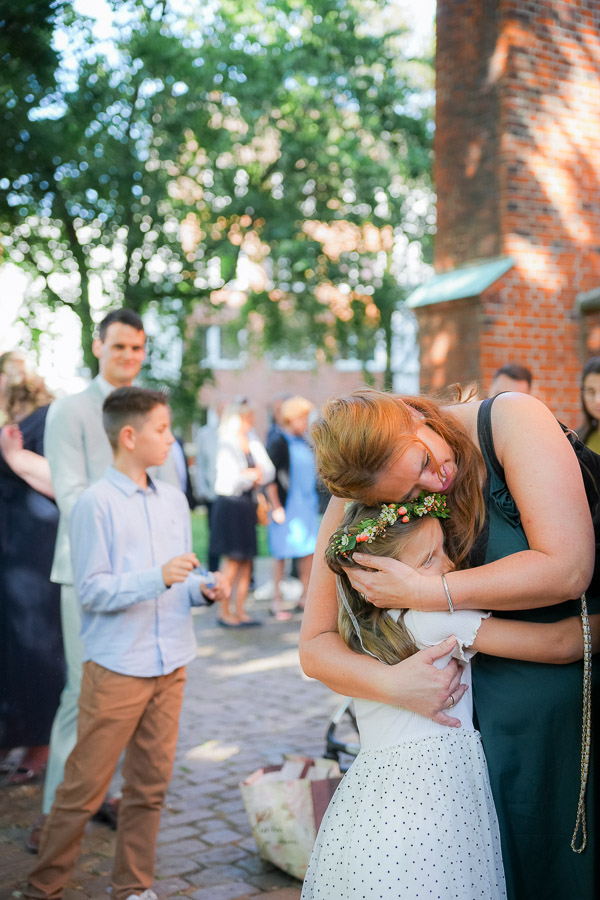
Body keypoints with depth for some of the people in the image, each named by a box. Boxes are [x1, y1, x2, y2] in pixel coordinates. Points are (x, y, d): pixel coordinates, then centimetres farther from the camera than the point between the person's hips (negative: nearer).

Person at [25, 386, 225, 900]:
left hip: (170, 665, 6)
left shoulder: (174, 500, 9)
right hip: (116, 668, -6)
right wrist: (157, 577, -24)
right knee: (85, 786, 2)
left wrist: (201, 591, -5)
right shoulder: (97, 503, -9)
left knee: (151, 784, 13)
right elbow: (92, 591, -13)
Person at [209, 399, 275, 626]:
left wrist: (254, 475, -11)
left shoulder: (253, 442, 11)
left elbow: (269, 471, 7)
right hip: (230, 505, -7)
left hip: (247, 505, 7)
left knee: (247, 561, 7)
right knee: (233, 560, -5)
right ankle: (224, 612, 5)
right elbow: (229, 481, -16)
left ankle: (240, 611, 15)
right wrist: (254, 475, -2)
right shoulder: (227, 445, -9)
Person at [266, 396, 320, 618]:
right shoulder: (278, 443, -9)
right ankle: (277, 600, 10)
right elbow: (270, 478, -12)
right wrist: (276, 507, -15)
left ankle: (305, 596, 19)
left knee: (310, 550, 7)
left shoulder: (306, 444, 13)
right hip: (286, 506, -7)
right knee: (281, 554, 1)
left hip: (307, 505, 7)